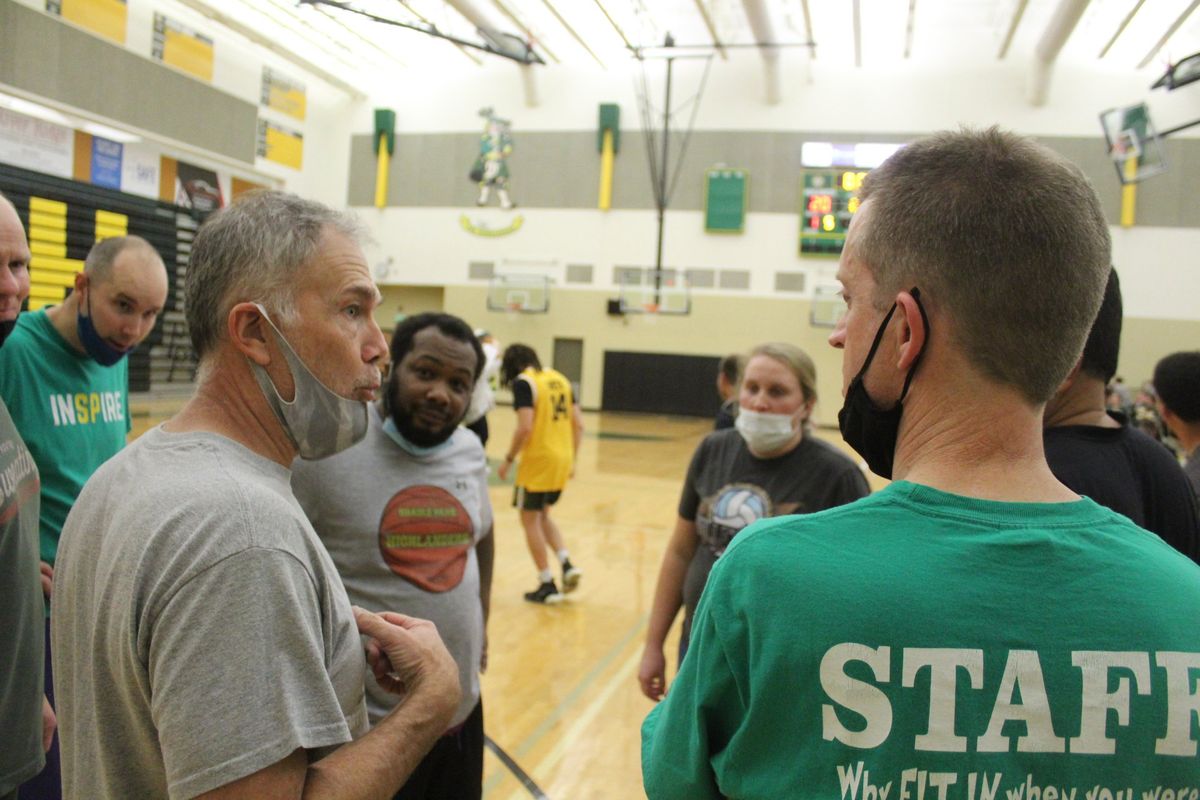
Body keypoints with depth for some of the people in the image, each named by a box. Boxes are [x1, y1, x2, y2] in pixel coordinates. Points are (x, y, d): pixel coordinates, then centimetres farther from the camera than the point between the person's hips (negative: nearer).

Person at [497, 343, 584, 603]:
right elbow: (578, 424, 11)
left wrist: (508, 459, -7)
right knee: (543, 515, 23)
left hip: (537, 460, -7)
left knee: (530, 519, 7)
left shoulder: (523, 382, -9)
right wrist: (571, 460, 17)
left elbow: (525, 428, -18)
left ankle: (547, 585, 9)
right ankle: (567, 564, 7)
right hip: (562, 459, 7)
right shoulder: (559, 378, 12)